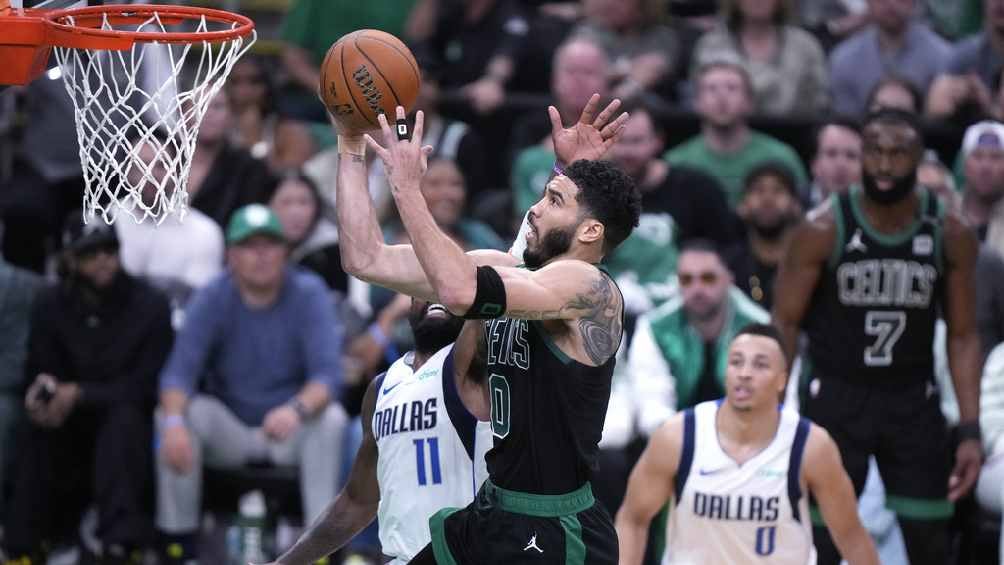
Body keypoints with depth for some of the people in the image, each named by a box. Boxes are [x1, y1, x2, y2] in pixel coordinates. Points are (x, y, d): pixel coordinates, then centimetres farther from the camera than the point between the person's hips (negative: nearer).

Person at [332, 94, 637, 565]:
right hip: (491, 515, 8)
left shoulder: (590, 287, -18)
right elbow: (367, 259, 6)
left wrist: (407, 186, -28)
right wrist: (352, 150, 0)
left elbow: (461, 292, -35)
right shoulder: (502, 271, 6)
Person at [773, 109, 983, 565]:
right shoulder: (822, 231, -11)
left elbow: (963, 336, 2)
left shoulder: (950, 235, -4)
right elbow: (785, 325, -6)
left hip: (913, 402, 2)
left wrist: (970, 431, -4)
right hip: (837, 398, -2)